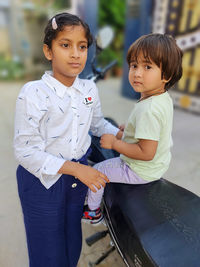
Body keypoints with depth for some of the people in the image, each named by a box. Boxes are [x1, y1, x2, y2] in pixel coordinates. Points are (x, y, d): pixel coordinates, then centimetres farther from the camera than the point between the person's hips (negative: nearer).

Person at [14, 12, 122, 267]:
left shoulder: (89, 89, -2)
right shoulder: (33, 93, -18)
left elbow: (98, 124, 15)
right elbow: (25, 151, -19)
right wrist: (74, 168, -24)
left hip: (79, 174, 5)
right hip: (42, 181, -4)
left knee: (73, 244, 24)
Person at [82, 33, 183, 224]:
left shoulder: (148, 110, -35)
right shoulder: (164, 98, -4)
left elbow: (147, 153, -33)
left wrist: (114, 143, -25)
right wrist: (130, 130, 8)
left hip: (141, 172, -9)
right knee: (113, 159, 33)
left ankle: (92, 212, 32)